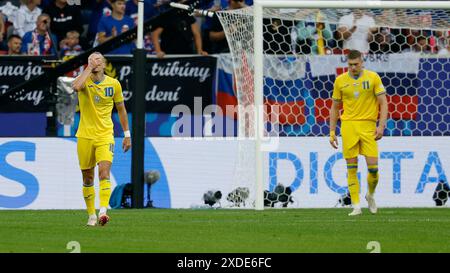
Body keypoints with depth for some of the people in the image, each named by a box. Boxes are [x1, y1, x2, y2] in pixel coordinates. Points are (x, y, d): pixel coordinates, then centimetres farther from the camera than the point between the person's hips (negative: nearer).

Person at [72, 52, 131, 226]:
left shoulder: (114, 84, 3)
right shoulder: (84, 80, -2)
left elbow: (121, 109, 15)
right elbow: (76, 86, -29)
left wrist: (127, 134, 14)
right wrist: (89, 68, -18)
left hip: (105, 135, 0)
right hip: (85, 136, 0)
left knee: (104, 171, -20)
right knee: (87, 178, 6)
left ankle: (103, 211, -30)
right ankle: (91, 215, 18)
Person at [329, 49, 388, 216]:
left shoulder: (373, 77, 1)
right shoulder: (340, 81, 6)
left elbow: (383, 103, 1)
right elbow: (335, 107, 14)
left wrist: (381, 126, -10)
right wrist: (332, 132, 8)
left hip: (368, 125, -1)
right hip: (348, 125, 1)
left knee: (373, 166, -7)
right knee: (351, 168, -3)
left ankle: (370, 195, 21)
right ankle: (356, 206, 0)